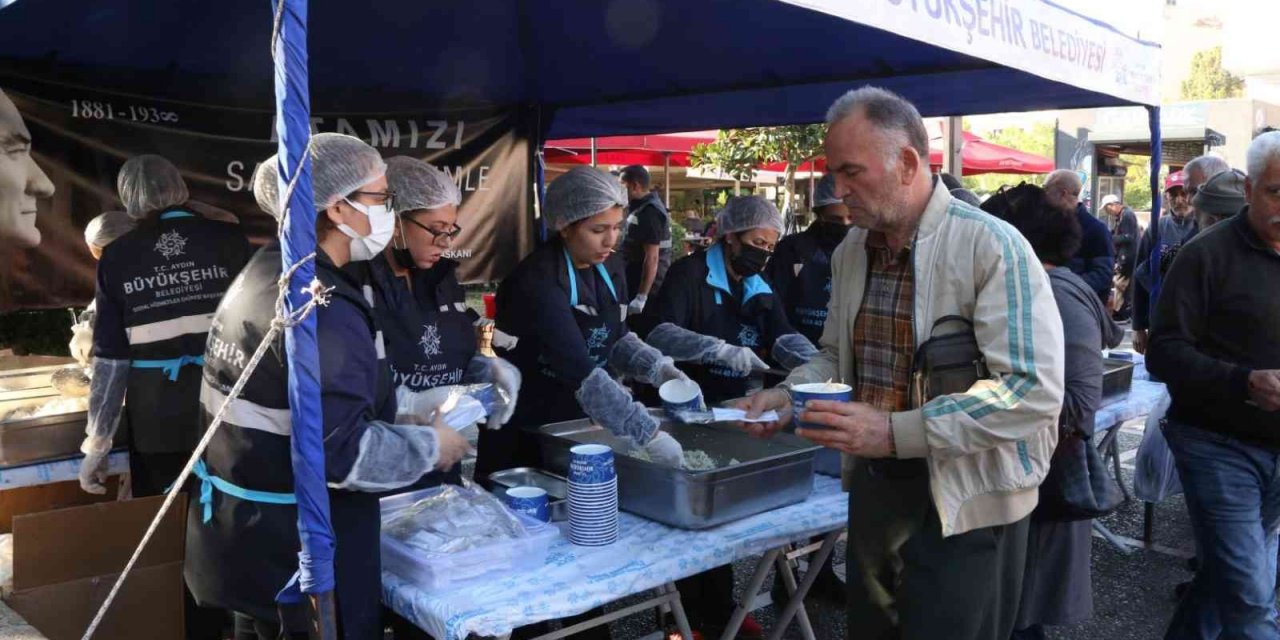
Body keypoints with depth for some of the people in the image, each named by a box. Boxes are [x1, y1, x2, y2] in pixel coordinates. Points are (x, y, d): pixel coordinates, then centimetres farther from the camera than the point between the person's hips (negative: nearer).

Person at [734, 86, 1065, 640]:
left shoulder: (991, 247, -18)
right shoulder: (850, 252, 5)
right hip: (872, 489, 7)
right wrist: (788, 395, -4)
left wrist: (895, 432, -28)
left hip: (962, 504, -6)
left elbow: (1034, 391, -24)